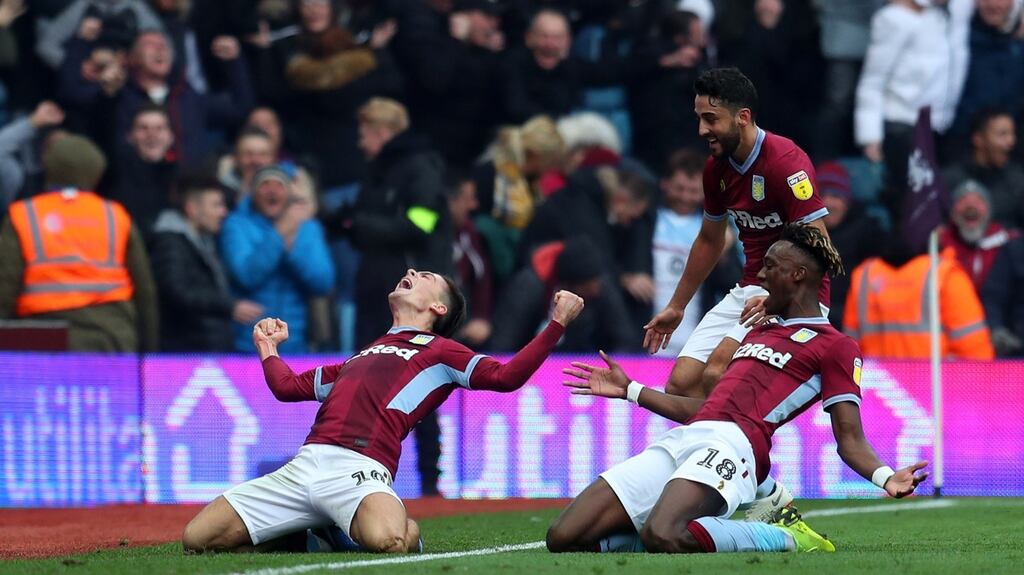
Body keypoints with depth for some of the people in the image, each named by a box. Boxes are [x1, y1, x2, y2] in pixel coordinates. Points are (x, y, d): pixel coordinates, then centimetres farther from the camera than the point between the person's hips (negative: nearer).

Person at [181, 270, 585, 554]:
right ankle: (309, 537, 12)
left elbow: (505, 376, 3)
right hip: (302, 468, 6)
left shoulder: (438, 351, 18)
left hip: (359, 470, -5)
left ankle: (408, 530, -1)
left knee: (388, 542, -39)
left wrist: (557, 323, -1)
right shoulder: (361, 356, 35)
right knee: (198, 539, -9)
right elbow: (289, 387, 42)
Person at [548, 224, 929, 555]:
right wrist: (629, 391, 40)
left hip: (729, 444, -8)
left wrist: (885, 477, -20)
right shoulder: (759, 333, 31)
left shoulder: (835, 346, 7)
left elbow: (850, 439, 1)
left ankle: (789, 538, -13)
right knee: (564, 539, -9)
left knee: (662, 537, -39)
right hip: (679, 442, 8)